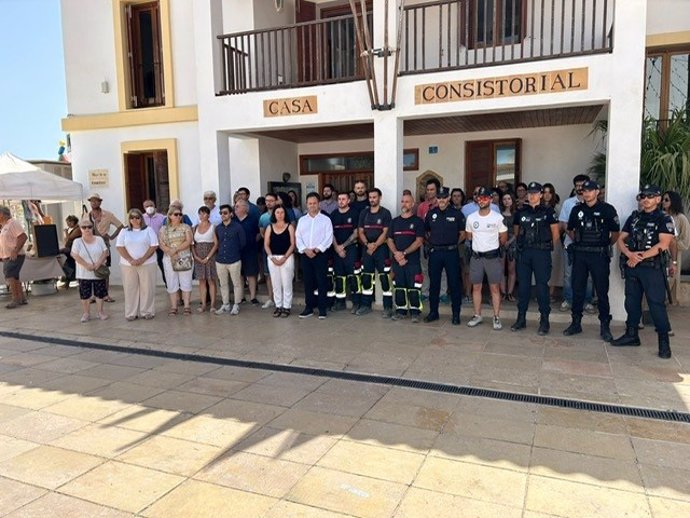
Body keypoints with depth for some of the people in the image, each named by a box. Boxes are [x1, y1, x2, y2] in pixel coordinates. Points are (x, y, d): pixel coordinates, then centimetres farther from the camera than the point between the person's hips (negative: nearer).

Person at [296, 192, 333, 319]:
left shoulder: (325, 219, 1)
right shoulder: (302, 220, 12)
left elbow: (329, 237, -7)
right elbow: (298, 237, 6)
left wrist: (317, 249, -15)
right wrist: (305, 249, -10)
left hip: (320, 254, -3)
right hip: (306, 255, 3)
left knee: (322, 281, -2)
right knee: (308, 282, 7)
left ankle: (322, 309, 5)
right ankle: (309, 308, 15)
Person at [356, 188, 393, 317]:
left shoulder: (385, 213, -1)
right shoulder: (364, 213, 12)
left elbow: (385, 233, -7)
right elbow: (360, 231, 8)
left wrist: (375, 245, -15)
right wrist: (367, 244, -8)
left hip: (381, 248, -4)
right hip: (366, 248, 4)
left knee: (385, 278, -6)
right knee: (366, 278, 7)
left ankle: (388, 307, -1)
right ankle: (366, 305, 17)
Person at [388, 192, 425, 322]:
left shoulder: (418, 221, 0)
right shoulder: (395, 221, 13)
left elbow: (419, 241, -8)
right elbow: (390, 241, 10)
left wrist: (403, 253, -14)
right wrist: (396, 254, -7)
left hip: (413, 261, -4)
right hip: (397, 261, 4)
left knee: (413, 287, -4)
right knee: (398, 286, 8)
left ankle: (414, 312, 5)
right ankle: (400, 311, 19)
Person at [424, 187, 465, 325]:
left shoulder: (456, 214, 0)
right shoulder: (431, 213, 8)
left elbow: (462, 234, 4)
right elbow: (426, 231, 18)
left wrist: (453, 244, 0)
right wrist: (432, 242, 6)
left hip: (451, 252, -3)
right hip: (434, 252, 3)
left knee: (454, 283, 1)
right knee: (433, 283, 9)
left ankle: (456, 314, 10)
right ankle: (433, 312, 20)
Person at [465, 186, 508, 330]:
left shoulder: (498, 217, -5)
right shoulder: (471, 217, 3)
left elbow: (504, 238, 4)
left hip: (493, 256, -3)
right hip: (476, 256, 3)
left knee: (495, 287, 1)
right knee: (476, 287, 8)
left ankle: (497, 318, 9)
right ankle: (477, 316, 19)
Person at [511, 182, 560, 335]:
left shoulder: (548, 211, 0)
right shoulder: (520, 212, 9)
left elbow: (555, 234, 4)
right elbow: (516, 232, 20)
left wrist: (544, 246, 7)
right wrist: (524, 243, 12)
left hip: (542, 253, -3)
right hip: (524, 252, 3)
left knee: (542, 286, -2)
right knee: (523, 285, 6)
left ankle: (544, 320, 6)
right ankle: (521, 318, 15)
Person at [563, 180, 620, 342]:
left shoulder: (607, 209, -3)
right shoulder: (577, 209, 8)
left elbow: (615, 233, 2)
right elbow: (570, 229, 21)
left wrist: (605, 246, 5)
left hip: (599, 255, -4)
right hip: (580, 254, 4)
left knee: (602, 291, 1)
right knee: (577, 289, 7)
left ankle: (604, 327, 10)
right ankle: (576, 323, 18)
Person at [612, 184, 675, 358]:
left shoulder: (664, 219, -2)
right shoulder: (634, 217, 12)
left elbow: (663, 244, -14)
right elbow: (620, 239, 7)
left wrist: (640, 257, -16)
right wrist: (630, 254, -12)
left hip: (652, 267, -5)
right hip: (631, 266, 5)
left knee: (656, 303, -6)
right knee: (631, 301, 11)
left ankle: (664, 342, 2)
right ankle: (631, 334, 23)